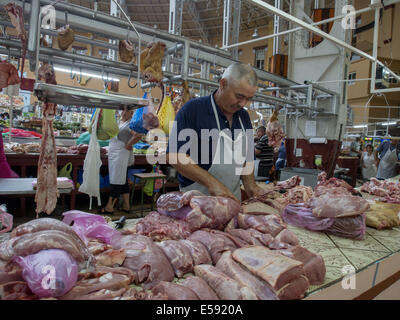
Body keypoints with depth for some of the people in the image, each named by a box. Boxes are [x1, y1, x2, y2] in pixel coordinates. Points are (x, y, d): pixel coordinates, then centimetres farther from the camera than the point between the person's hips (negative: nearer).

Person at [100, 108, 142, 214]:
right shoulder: (118, 122, 18)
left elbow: (138, 136, -26)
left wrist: (128, 145, -17)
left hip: (121, 156, -9)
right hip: (113, 155, 9)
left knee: (116, 181, -5)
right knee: (123, 181, 11)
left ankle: (109, 207, 0)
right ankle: (126, 206, 19)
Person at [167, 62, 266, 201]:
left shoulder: (243, 116, 7)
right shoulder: (192, 109, -14)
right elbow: (175, 155, -19)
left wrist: (250, 185, -2)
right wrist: (211, 183, -26)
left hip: (232, 198, 6)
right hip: (198, 198, -6)